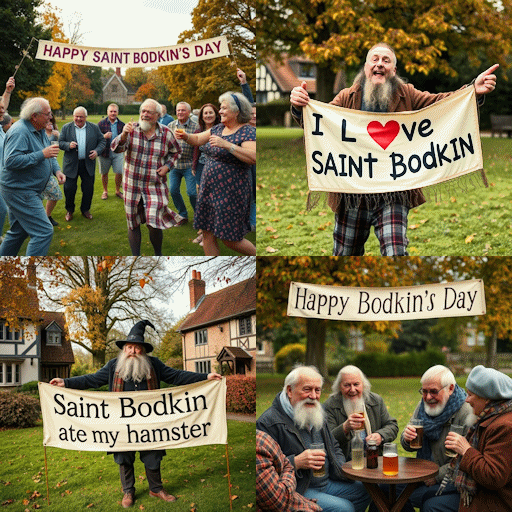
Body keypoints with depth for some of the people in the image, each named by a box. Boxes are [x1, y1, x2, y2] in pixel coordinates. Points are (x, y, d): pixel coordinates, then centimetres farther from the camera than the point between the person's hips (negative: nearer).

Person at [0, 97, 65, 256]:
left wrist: (57, 170, 2)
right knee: (44, 232, -13)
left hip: (27, 191, 11)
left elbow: (49, 154, 22)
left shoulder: (39, 130, 11)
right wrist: (42, 155, -29)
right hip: (19, 191, -11)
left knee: (18, 231, 19)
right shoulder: (20, 132, -20)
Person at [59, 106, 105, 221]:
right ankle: (69, 210, 22)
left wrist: (97, 151, -12)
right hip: (71, 164, -1)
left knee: (88, 189, 7)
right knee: (69, 188, 2)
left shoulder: (94, 128, 4)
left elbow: (102, 141, 6)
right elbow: (60, 142, 1)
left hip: (88, 163, 1)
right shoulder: (66, 128, 2)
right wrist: (68, 145, -20)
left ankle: (85, 209, 26)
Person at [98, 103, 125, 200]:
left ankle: (118, 191, 15)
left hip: (117, 152, 1)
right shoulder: (101, 123, -1)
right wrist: (104, 136, -21)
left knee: (119, 172, -6)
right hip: (105, 152, -1)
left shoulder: (121, 124, 6)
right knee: (104, 173, 9)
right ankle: (105, 191, 27)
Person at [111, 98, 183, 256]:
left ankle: (158, 254, 16)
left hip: (155, 186, -1)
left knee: (154, 224, -10)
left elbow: (176, 151, 16)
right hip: (132, 185, 1)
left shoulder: (166, 133, -1)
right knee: (133, 224, 10)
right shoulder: (132, 129, -3)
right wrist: (123, 135, -33)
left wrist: (167, 166, 0)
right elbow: (115, 148, -14)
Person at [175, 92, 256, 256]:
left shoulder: (248, 132, -11)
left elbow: (253, 158, -26)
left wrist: (227, 145, -30)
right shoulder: (218, 128, 12)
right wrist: (185, 136, -1)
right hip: (209, 190, 8)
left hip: (230, 193, -8)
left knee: (230, 239, -1)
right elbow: (197, 139, 21)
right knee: (208, 235, 10)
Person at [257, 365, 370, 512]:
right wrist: (296, 462, -29)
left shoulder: (317, 416, 15)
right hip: (295, 491, -9)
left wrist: (345, 470, 7)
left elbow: (334, 448, 26)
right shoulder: (269, 422, -15)